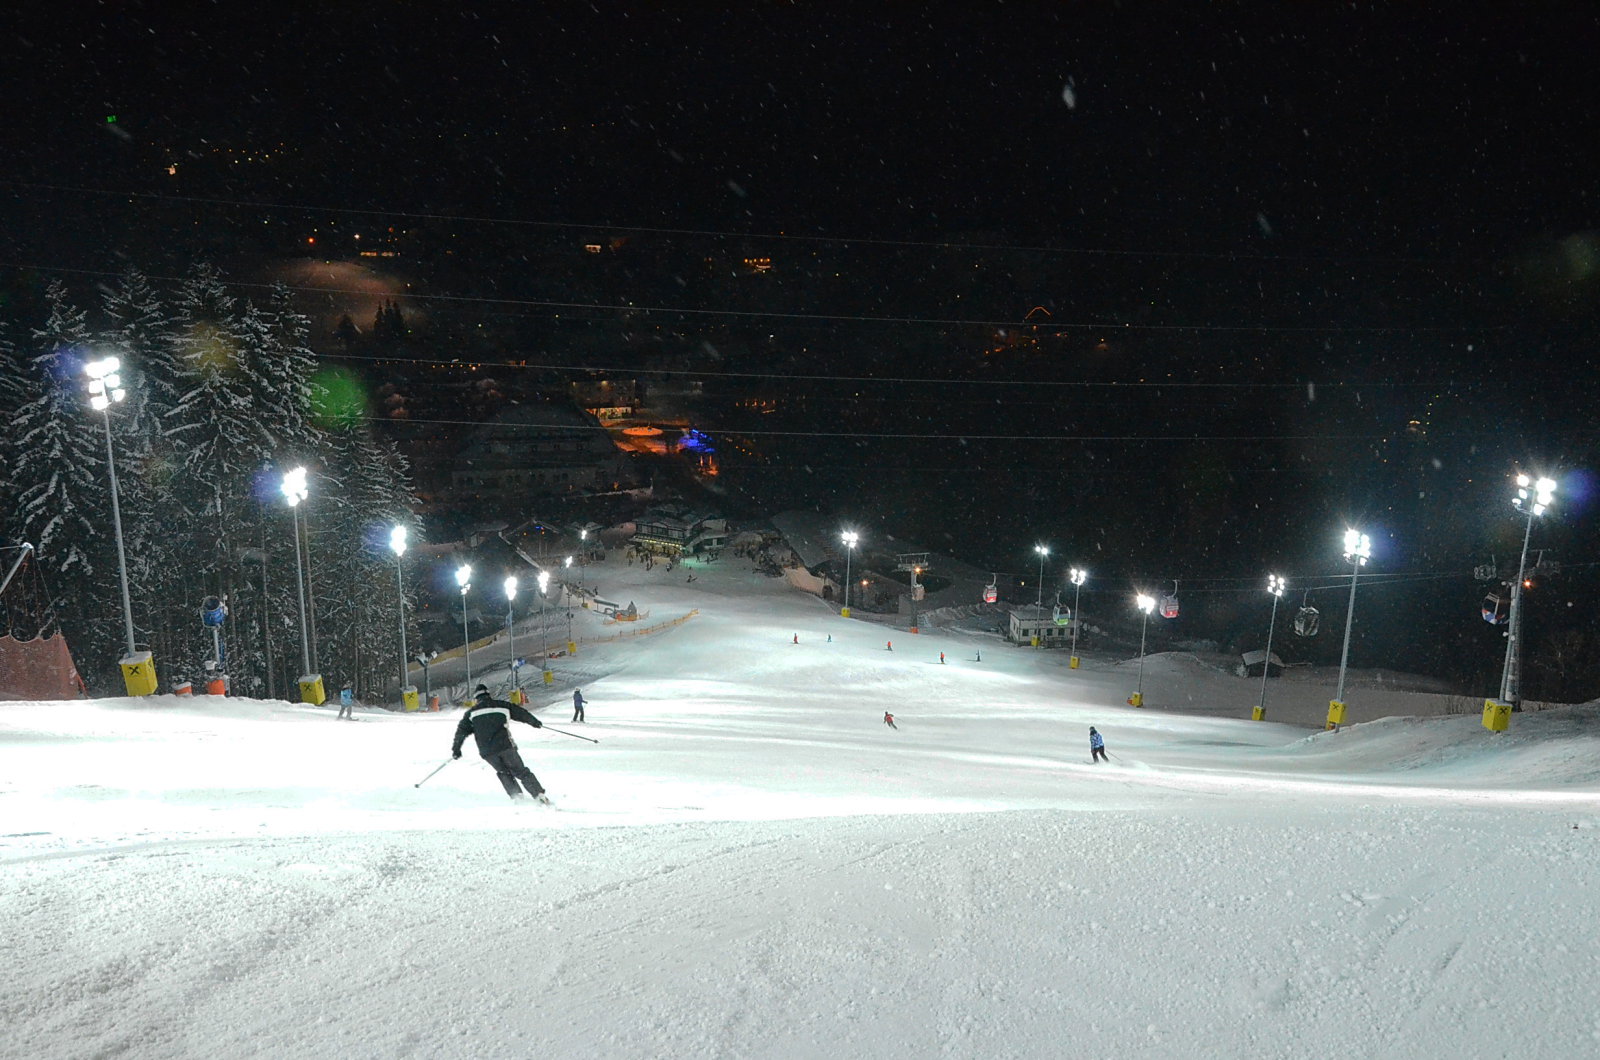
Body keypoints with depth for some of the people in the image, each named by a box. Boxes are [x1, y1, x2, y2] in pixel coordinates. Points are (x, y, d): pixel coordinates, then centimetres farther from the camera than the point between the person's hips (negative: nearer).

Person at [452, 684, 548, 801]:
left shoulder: (472, 712, 11)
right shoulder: (502, 705, 10)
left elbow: (461, 730, 6)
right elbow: (522, 713, 17)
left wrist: (456, 749, 13)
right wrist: (536, 722, 30)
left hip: (487, 751, 1)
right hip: (505, 746, -1)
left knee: (503, 772, 22)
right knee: (521, 771, 6)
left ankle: (516, 795, 6)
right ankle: (539, 794, -7)